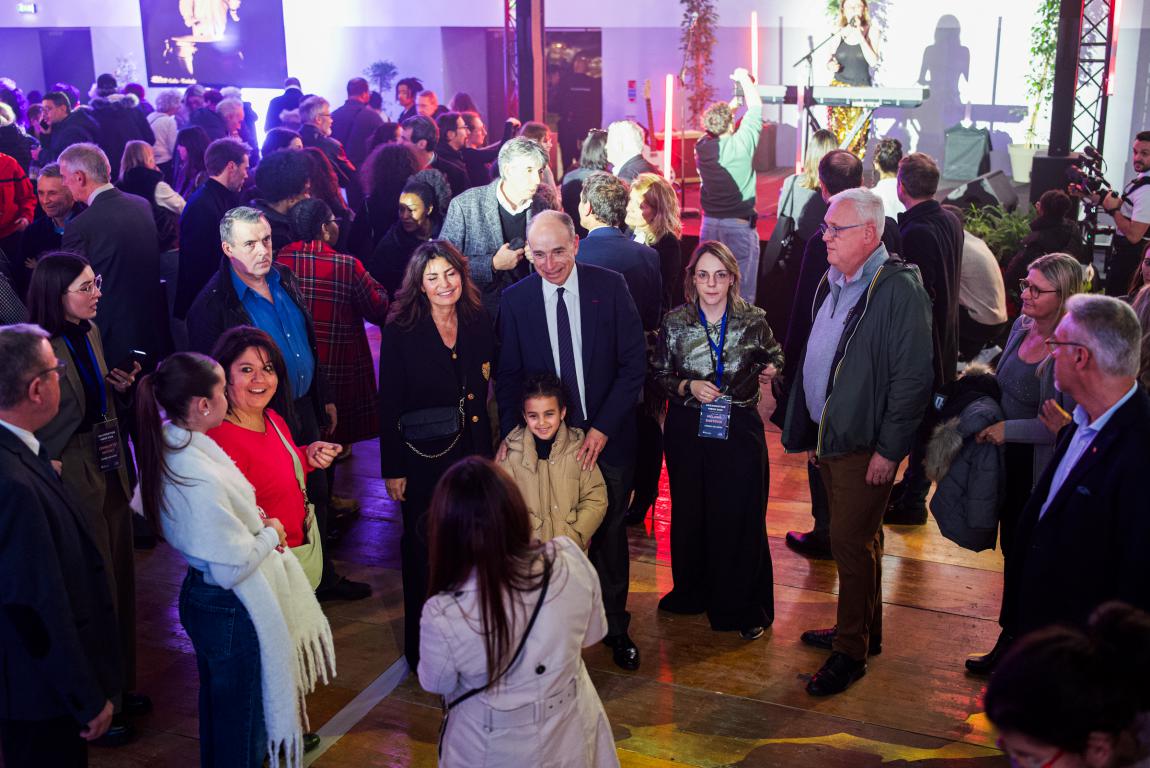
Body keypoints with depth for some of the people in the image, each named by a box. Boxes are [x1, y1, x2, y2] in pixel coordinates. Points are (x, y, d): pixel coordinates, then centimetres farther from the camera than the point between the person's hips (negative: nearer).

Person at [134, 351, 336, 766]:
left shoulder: (166, 447, -5)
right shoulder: (202, 480, -33)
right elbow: (233, 568, -28)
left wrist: (250, 521, 5)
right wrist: (270, 534, -10)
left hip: (200, 595, 9)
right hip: (232, 611, -9)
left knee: (218, 709, 28)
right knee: (243, 721, 11)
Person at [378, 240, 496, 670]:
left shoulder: (479, 325, 2)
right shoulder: (401, 331, -9)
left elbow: (489, 390, 7)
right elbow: (389, 405, -7)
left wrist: (491, 449, 3)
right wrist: (392, 468, -8)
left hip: (472, 452, 3)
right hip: (422, 457, -3)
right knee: (423, 549, 8)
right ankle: (421, 647, 25)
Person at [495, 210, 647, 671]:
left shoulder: (610, 287, -7)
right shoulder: (515, 300, -3)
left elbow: (634, 363, -6)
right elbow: (508, 377, 2)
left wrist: (603, 428, -14)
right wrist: (514, 438, -11)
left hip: (607, 438, 0)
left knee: (610, 534, 13)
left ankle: (615, 627, 32)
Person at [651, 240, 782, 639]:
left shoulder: (753, 320, -5)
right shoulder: (675, 322, -4)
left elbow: (773, 356, 13)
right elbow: (659, 375, 4)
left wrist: (770, 370, -9)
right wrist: (687, 387, -15)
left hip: (740, 429, -1)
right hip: (688, 430, 1)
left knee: (740, 515, 3)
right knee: (689, 513, 11)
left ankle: (744, 606, 20)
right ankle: (692, 592, 32)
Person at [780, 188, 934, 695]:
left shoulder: (900, 289, -16)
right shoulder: (834, 282, 11)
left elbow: (912, 378, -18)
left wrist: (889, 449, -18)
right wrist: (807, 430, 16)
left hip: (865, 445, -8)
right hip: (827, 437, 8)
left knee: (851, 544, -2)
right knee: (857, 540, 19)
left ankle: (851, 652, 12)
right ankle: (863, 631, 34)